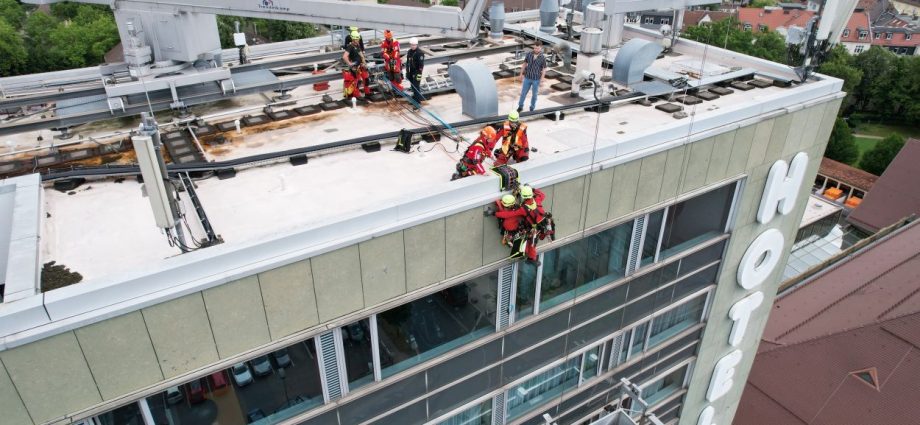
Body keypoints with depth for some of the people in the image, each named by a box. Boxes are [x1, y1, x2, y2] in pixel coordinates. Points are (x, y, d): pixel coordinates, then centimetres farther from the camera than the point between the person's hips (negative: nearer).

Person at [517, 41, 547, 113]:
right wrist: (521, 73, 7)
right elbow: (525, 63, 5)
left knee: (534, 94, 11)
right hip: (527, 78, 2)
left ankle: (532, 108, 29)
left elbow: (544, 69, -7)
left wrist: (541, 79, -9)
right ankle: (520, 106, 29)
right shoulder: (529, 54, -8)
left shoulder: (543, 58, -15)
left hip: (536, 79, -2)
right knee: (523, 93, 11)